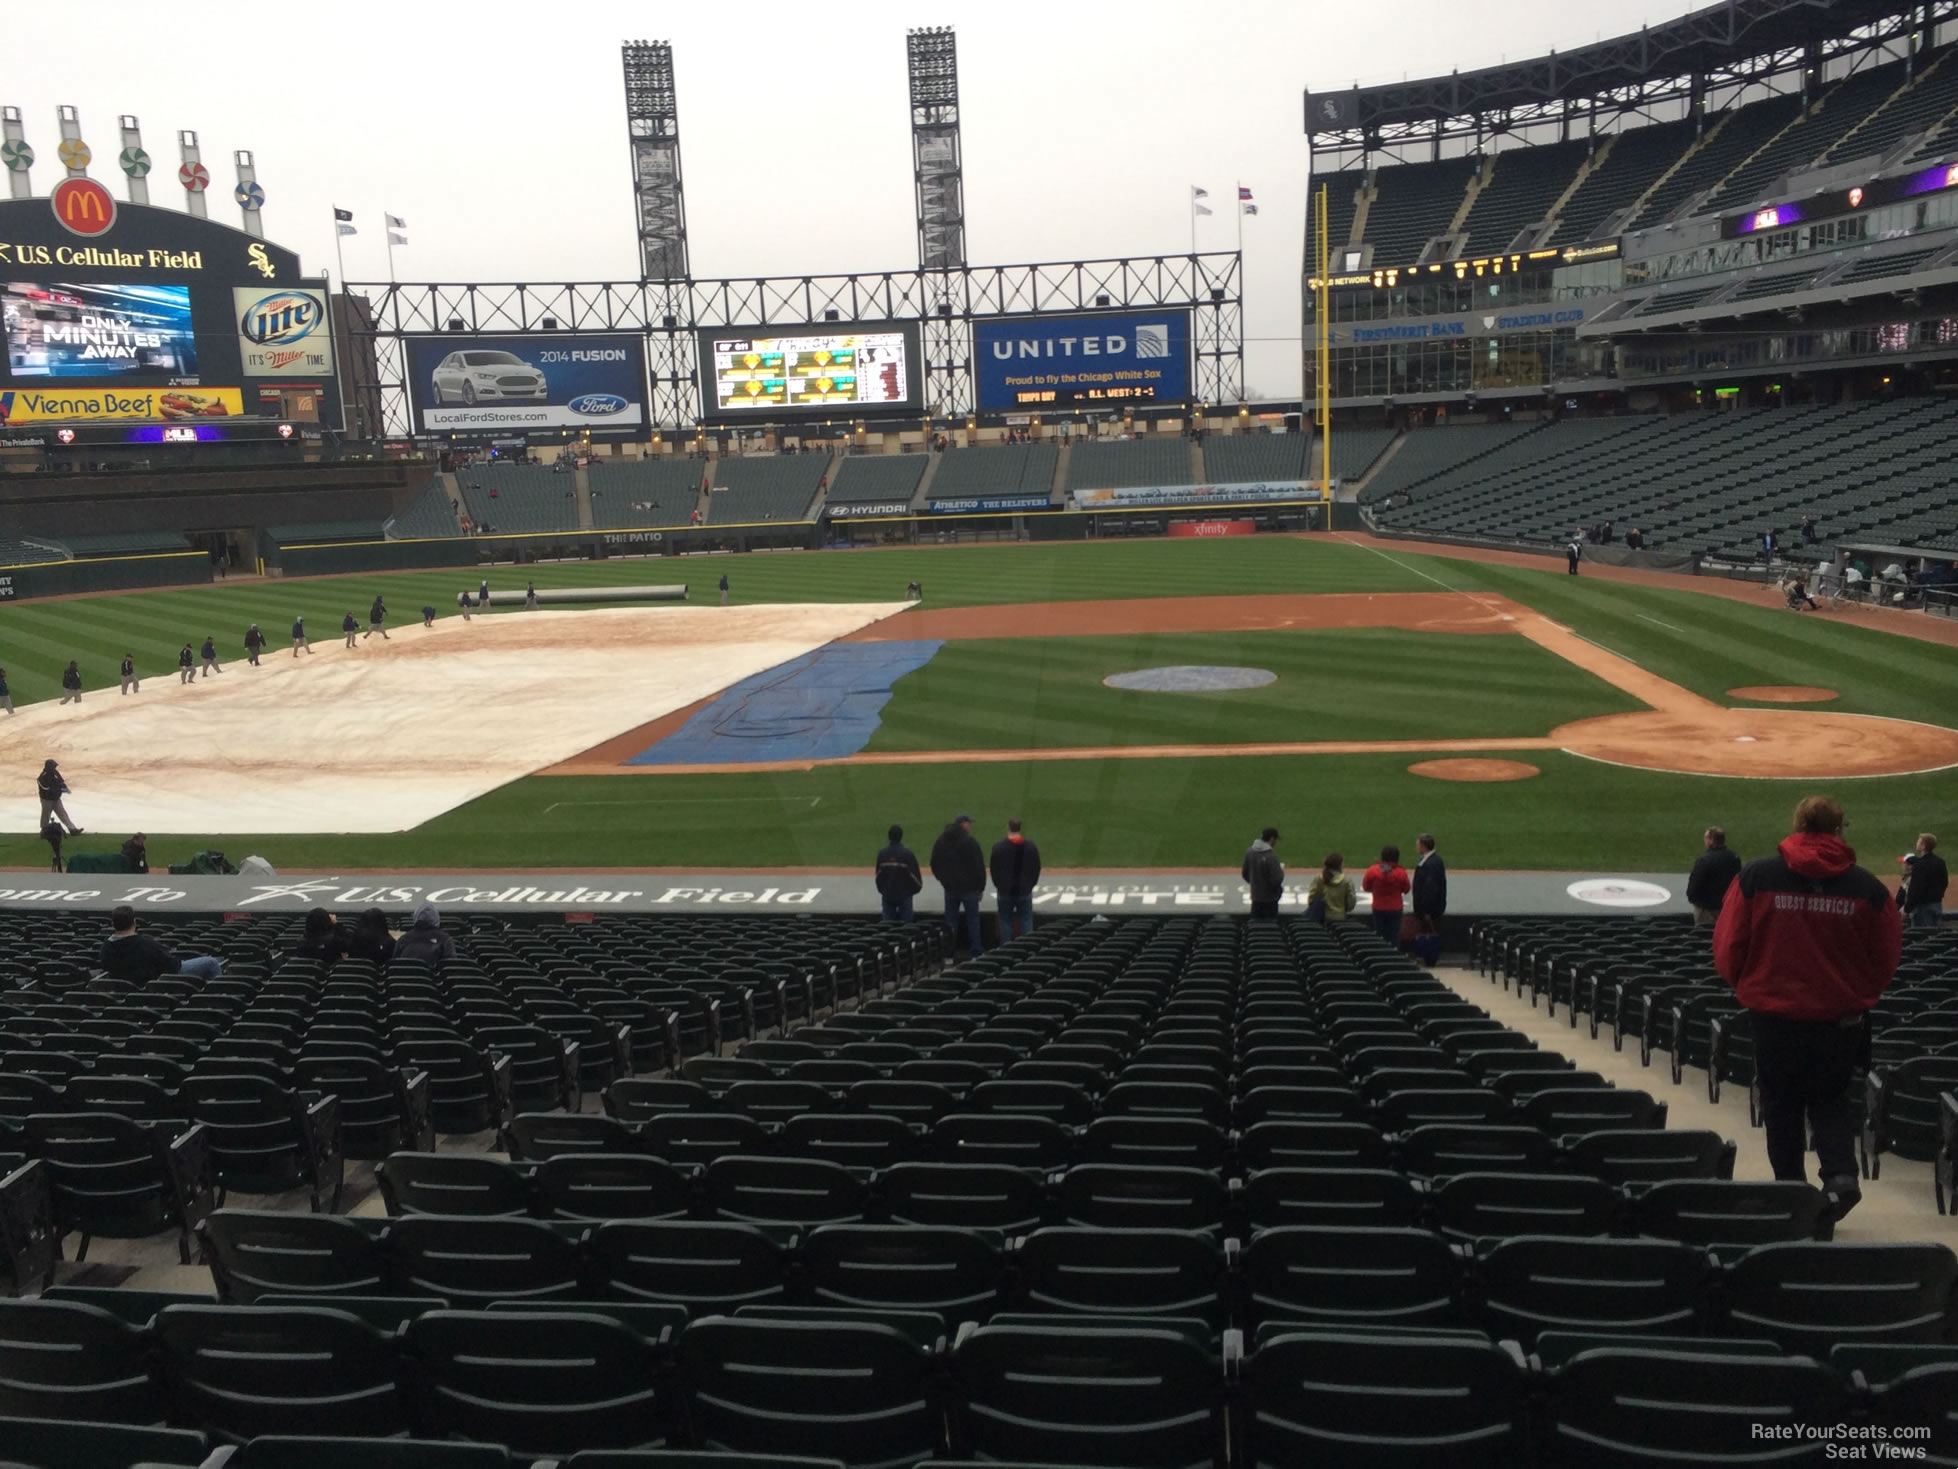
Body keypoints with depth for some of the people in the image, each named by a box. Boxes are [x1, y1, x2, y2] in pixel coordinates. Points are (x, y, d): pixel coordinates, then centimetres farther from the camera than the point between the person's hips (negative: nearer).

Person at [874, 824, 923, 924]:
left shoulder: (882, 854, -4)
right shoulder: (908, 854, -15)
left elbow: (879, 875, 3)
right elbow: (914, 874, -10)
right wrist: (916, 888, 9)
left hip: (887, 896, 3)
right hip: (904, 895, -3)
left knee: (887, 924, 9)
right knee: (906, 923, 5)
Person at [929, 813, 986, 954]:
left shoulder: (941, 841, 6)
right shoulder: (970, 841, -13)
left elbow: (935, 865, 11)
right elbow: (979, 866, -12)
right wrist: (981, 887, -3)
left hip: (949, 888, 5)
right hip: (969, 888, -5)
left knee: (950, 921, 10)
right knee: (972, 920, 3)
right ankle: (975, 951, 3)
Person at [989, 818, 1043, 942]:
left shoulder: (998, 847, -11)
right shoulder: (1031, 847, -5)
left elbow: (993, 869, -4)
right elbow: (1036, 869, 2)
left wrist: (999, 885, 10)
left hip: (1005, 891, -1)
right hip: (1025, 890, 1)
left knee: (1005, 922, 8)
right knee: (1026, 921, 7)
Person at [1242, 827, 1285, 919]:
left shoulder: (1249, 851, -5)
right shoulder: (1271, 856, -26)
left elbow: (1244, 874, 6)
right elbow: (1277, 880, -23)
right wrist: (1281, 870, -4)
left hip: (1255, 896, 6)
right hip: (1269, 899, -6)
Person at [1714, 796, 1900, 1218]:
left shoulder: (1756, 876, -12)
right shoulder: (1867, 886, -6)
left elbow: (1727, 948, -8)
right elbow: (1887, 957, 3)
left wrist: (1746, 986, 13)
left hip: (1774, 1013, -2)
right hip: (1842, 1016, 2)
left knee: (1782, 1105, 15)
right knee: (1829, 1099, 20)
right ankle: (1841, 1175, 1)